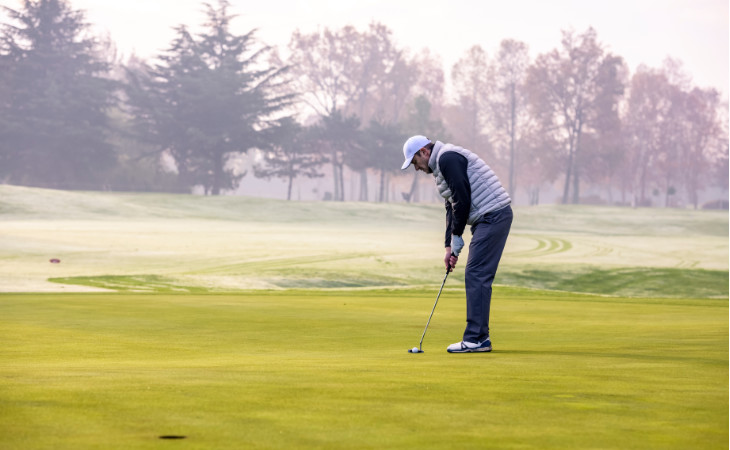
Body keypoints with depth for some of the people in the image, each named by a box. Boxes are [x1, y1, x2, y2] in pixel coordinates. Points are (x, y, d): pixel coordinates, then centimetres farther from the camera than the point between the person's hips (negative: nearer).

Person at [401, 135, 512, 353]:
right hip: (488, 219, 11)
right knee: (477, 278, 11)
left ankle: (475, 339, -10)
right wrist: (449, 246, 14)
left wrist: (456, 239, -9)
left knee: (476, 276, -11)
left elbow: (463, 199, -18)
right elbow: (452, 207, 23)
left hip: (493, 216, -11)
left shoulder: (447, 158, -12)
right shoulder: (441, 166, 21)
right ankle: (480, 337, 14)